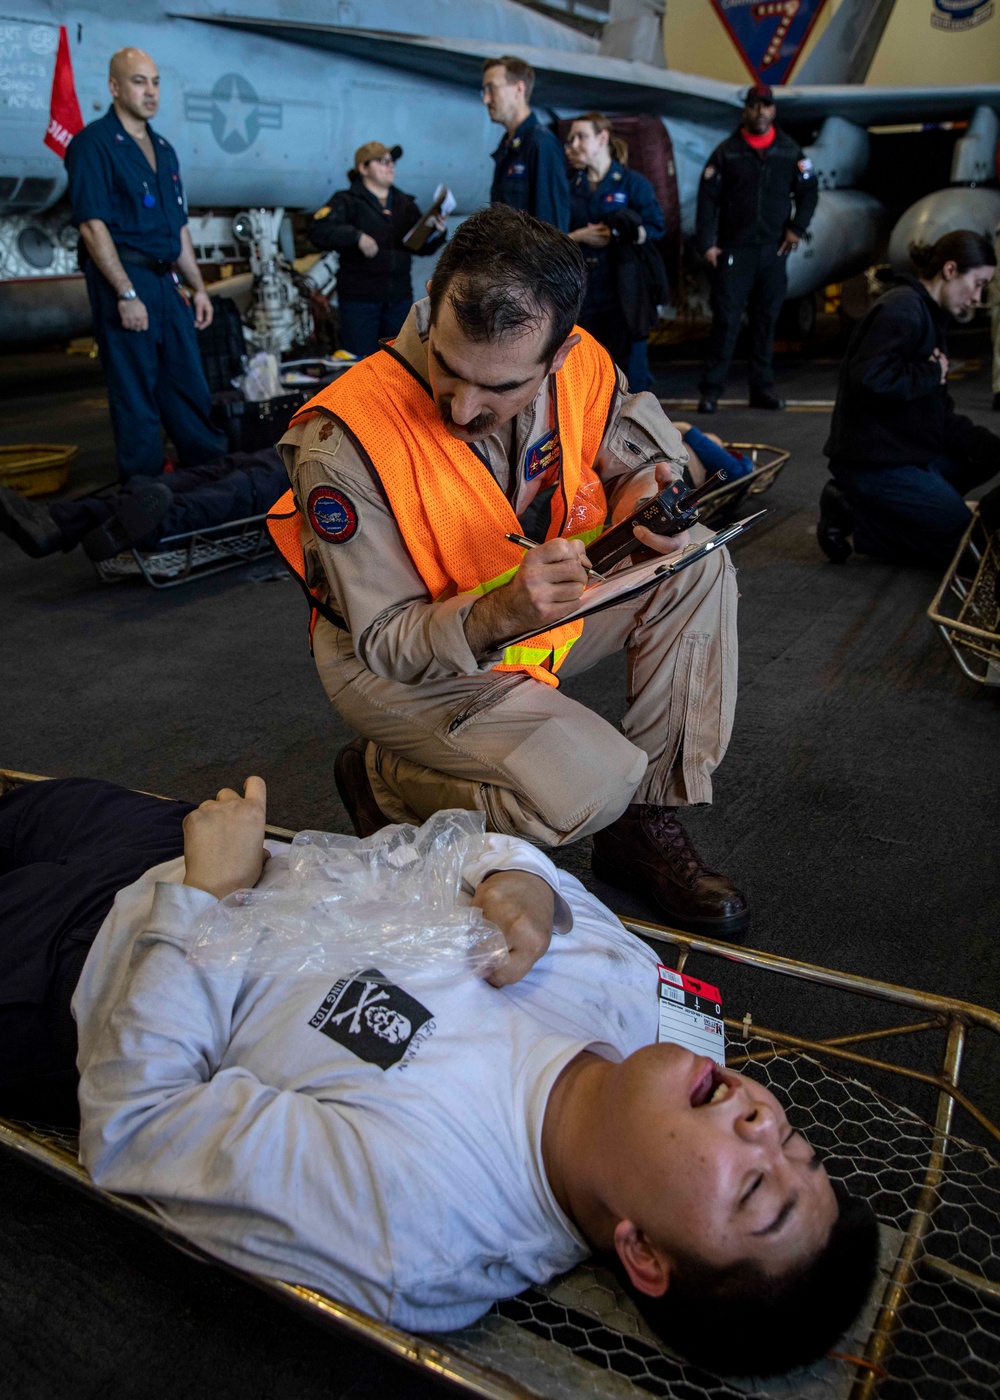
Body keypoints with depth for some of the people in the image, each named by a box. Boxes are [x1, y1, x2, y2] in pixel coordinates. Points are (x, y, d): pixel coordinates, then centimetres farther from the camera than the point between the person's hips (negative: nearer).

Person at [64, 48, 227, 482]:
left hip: (167, 282, 7)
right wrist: (126, 294, -20)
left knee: (190, 386, 11)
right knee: (135, 395, -2)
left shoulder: (163, 148, 18)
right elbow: (92, 226, -14)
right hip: (123, 281, -7)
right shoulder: (93, 144, -6)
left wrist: (198, 287, 15)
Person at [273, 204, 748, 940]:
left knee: (699, 572, -12)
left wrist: (641, 496, -22)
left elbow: (635, 461, 4)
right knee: (590, 785, -23)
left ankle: (649, 820, -4)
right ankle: (382, 780, 3)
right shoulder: (342, 443, -31)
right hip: (395, 660, -5)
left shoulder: (583, 368, -17)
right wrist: (499, 615, -42)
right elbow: (386, 641, -22)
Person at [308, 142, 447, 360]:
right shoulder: (347, 201, 0)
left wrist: (437, 234, -6)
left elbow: (422, 247, 15)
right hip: (359, 298, -5)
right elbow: (318, 232, -14)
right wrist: (357, 236, -24)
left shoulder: (405, 203, 17)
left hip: (399, 296, 5)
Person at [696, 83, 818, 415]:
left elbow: (808, 191, 15)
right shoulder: (727, 151, 2)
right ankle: (711, 389, -4)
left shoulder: (790, 151, 9)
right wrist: (706, 243, -9)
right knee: (726, 318, -8)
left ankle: (762, 387, 12)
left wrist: (797, 227, 1)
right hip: (734, 249, -3)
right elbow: (707, 197, -1)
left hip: (774, 250, 3)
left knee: (766, 319, 6)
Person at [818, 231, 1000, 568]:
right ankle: (852, 515, -5)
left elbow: (940, 415, 15)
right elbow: (869, 380, -29)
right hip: (872, 461, -10)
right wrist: (930, 373, -13)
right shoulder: (902, 309, -13)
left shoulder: (931, 316, 18)